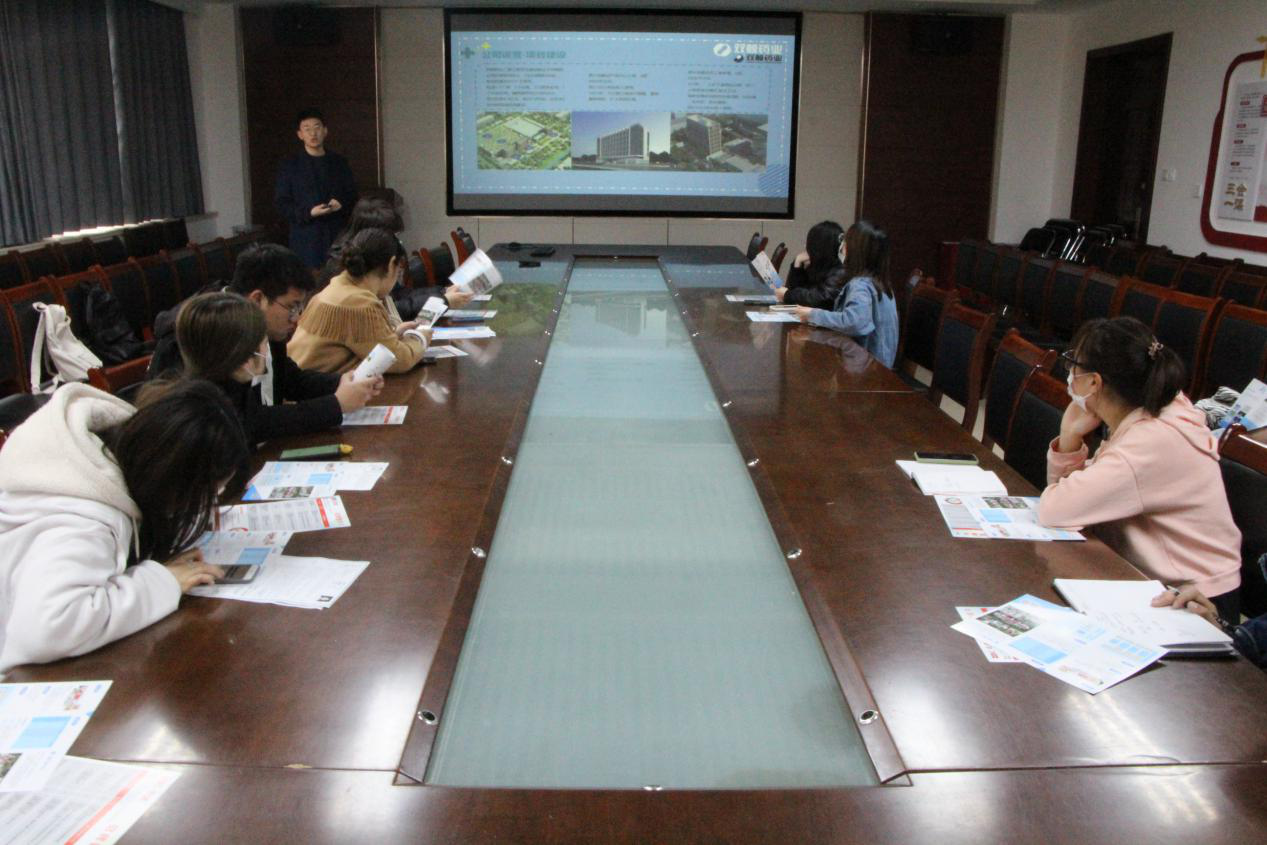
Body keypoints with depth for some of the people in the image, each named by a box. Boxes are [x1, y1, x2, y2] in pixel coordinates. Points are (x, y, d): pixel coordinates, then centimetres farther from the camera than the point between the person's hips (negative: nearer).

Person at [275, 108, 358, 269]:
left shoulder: (339, 163, 13)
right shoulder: (290, 166, 6)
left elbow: (352, 195, 17)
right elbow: (281, 203, 2)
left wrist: (342, 204, -7)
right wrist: (308, 213, -14)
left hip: (338, 236, 2)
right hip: (306, 239, -2)